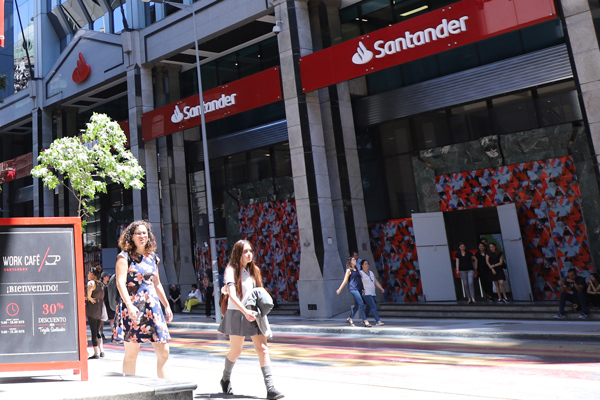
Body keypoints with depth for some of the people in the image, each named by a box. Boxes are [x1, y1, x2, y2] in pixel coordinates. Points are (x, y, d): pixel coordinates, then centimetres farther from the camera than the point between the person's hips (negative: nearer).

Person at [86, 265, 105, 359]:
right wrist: (88, 298, 23)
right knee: (98, 330, 18)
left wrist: (89, 298, -17)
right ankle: (101, 351, 17)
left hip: (92, 310, -8)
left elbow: (89, 289, -33)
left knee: (93, 331, -2)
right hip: (100, 310, 8)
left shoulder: (91, 282, -11)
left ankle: (96, 353, 0)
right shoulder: (100, 284, 13)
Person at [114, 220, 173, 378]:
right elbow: (120, 282, -13)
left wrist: (167, 305, 22)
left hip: (153, 306, 5)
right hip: (132, 308, -5)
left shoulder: (152, 257, 15)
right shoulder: (125, 256, -2)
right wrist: (129, 305, -25)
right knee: (131, 353, 2)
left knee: (163, 352, 0)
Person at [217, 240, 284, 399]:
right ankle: (225, 379, 35)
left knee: (263, 349, -5)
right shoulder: (232, 270, -8)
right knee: (236, 351, 7)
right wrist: (245, 311, -31)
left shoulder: (253, 270, 12)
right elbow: (232, 295, -19)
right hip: (237, 314, -5)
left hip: (253, 314, 5)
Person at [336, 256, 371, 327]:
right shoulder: (349, 270, 0)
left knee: (357, 305, 8)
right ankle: (365, 320, -14)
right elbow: (345, 281, 3)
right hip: (353, 289, -7)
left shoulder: (357, 270, 20)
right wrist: (339, 289, 4)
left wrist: (363, 288, 24)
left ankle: (350, 319, 21)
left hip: (359, 289, 7)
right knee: (361, 303, -14)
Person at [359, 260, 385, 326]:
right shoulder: (360, 273, -6)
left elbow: (376, 282, 13)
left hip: (372, 293, 7)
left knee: (368, 307, 15)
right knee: (373, 306, -17)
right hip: (366, 293, -7)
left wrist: (381, 288, 0)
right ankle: (378, 321, -22)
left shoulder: (371, 273, 15)